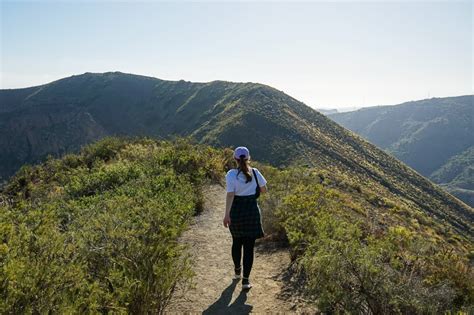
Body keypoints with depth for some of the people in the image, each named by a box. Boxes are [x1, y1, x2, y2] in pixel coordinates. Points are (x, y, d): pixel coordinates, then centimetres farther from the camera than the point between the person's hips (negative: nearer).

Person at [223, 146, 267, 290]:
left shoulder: (231, 174, -10)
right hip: (252, 212, 0)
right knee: (249, 247, 5)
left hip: (236, 213, 0)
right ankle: (245, 280, 3)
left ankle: (237, 271, 42)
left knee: (237, 242, 23)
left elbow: (230, 195, -18)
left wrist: (226, 214, -19)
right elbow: (264, 190, 6)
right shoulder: (255, 172, -4)